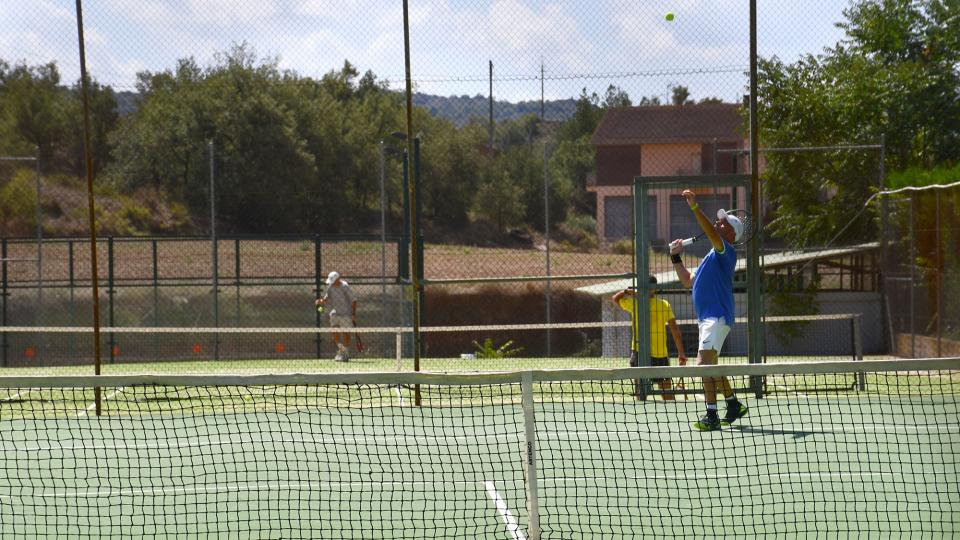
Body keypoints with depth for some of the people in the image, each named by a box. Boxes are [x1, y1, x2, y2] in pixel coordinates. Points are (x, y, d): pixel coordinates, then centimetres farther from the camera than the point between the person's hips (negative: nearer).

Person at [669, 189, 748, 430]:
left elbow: (712, 234, -26)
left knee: (704, 363, -20)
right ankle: (733, 405, 36)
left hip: (717, 316, -11)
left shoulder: (726, 251, -6)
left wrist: (695, 207, -33)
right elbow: (688, 281, 28)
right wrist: (676, 257, 19)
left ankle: (711, 415, -22)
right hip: (707, 317, 11)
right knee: (710, 366, 21)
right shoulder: (712, 257, 23)